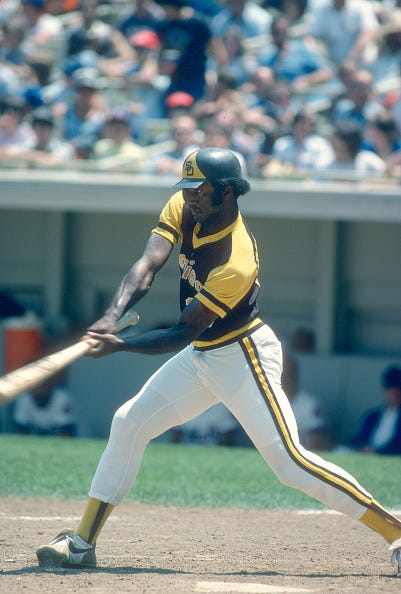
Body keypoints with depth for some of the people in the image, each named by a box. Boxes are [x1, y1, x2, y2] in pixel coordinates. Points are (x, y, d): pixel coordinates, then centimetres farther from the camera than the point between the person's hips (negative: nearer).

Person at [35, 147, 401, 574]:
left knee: (289, 462, -16)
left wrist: (120, 346, -36)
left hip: (244, 357, -9)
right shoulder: (184, 209, -7)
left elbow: (182, 334, -27)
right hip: (200, 355, 9)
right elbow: (147, 267, -17)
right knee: (128, 425, 8)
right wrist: (112, 316, -34)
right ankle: (82, 543, 15)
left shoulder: (236, 263, -30)